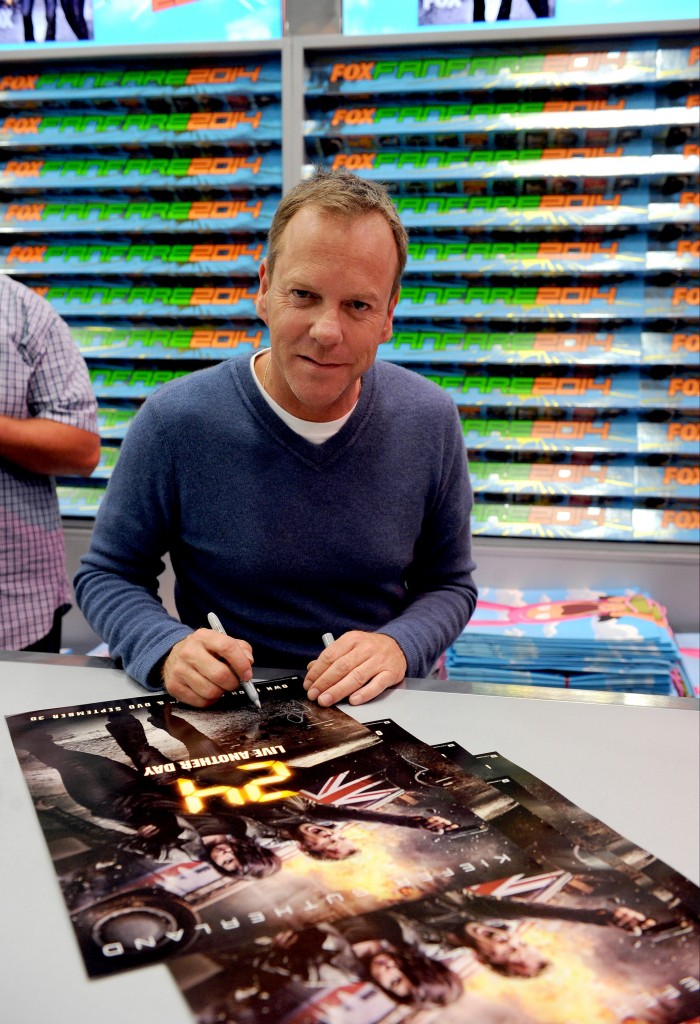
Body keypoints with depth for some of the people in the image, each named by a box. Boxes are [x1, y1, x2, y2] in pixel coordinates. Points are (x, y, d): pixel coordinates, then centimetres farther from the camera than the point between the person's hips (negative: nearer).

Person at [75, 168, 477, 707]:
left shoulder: (430, 420, -6)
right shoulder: (174, 421, -13)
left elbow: (450, 584, 4)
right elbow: (108, 575, 0)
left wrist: (398, 645, -16)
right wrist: (166, 649, -20)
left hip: (380, 708, 3)